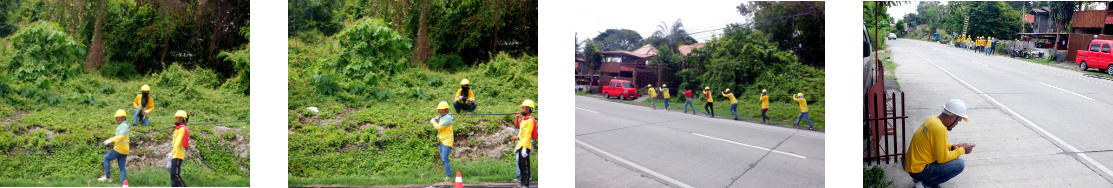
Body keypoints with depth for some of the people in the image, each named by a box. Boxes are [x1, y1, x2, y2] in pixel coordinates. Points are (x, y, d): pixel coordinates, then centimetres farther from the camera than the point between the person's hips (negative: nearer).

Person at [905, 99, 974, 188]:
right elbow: (942, 158, -19)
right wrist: (962, 150, -7)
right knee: (959, 164, -13)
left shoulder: (932, 119, 5)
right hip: (918, 170, -10)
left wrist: (952, 146, 10)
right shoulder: (940, 129, -25)